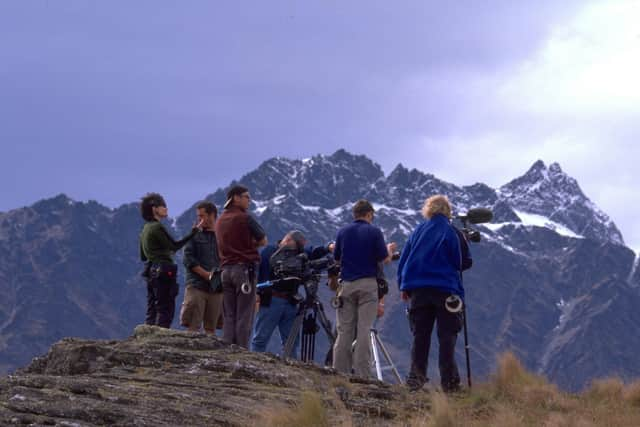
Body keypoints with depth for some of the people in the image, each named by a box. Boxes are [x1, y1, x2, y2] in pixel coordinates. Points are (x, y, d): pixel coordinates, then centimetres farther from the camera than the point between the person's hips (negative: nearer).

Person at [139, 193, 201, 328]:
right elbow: (174, 246, -10)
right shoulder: (157, 227, -12)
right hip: (163, 271, -9)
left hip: (151, 271, 9)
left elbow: (143, 256, 20)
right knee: (166, 309, -8)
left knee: (152, 310, 9)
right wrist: (194, 231, -7)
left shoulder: (145, 229, 16)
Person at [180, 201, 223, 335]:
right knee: (193, 326, -7)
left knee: (211, 328, 3)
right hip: (196, 286, -2)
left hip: (216, 288, 2)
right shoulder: (195, 235, 7)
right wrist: (206, 274, -10)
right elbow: (188, 259, -1)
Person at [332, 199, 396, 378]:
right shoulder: (374, 232, -3)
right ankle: (362, 374, -9)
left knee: (344, 331, 3)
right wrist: (390, 249, 18)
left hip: (346, 284, 3)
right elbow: (385, 259, -3)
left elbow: (336, 258, 13)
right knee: (364, 330, -4)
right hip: (368, 284, -3)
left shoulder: (343, 232, 7)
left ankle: (340, 372, -1)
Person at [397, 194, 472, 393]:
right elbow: (465, 262, 0)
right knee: (447, 336, -1)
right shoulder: (453, 233, -3)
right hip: (446, 291, -3)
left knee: (420, 335, 7)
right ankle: (449, 381, -5)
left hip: (418, 290, 3)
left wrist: (404, 286, 15)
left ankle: (416, 377, 0)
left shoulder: (418, 231, 8)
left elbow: (404, 259, 9)